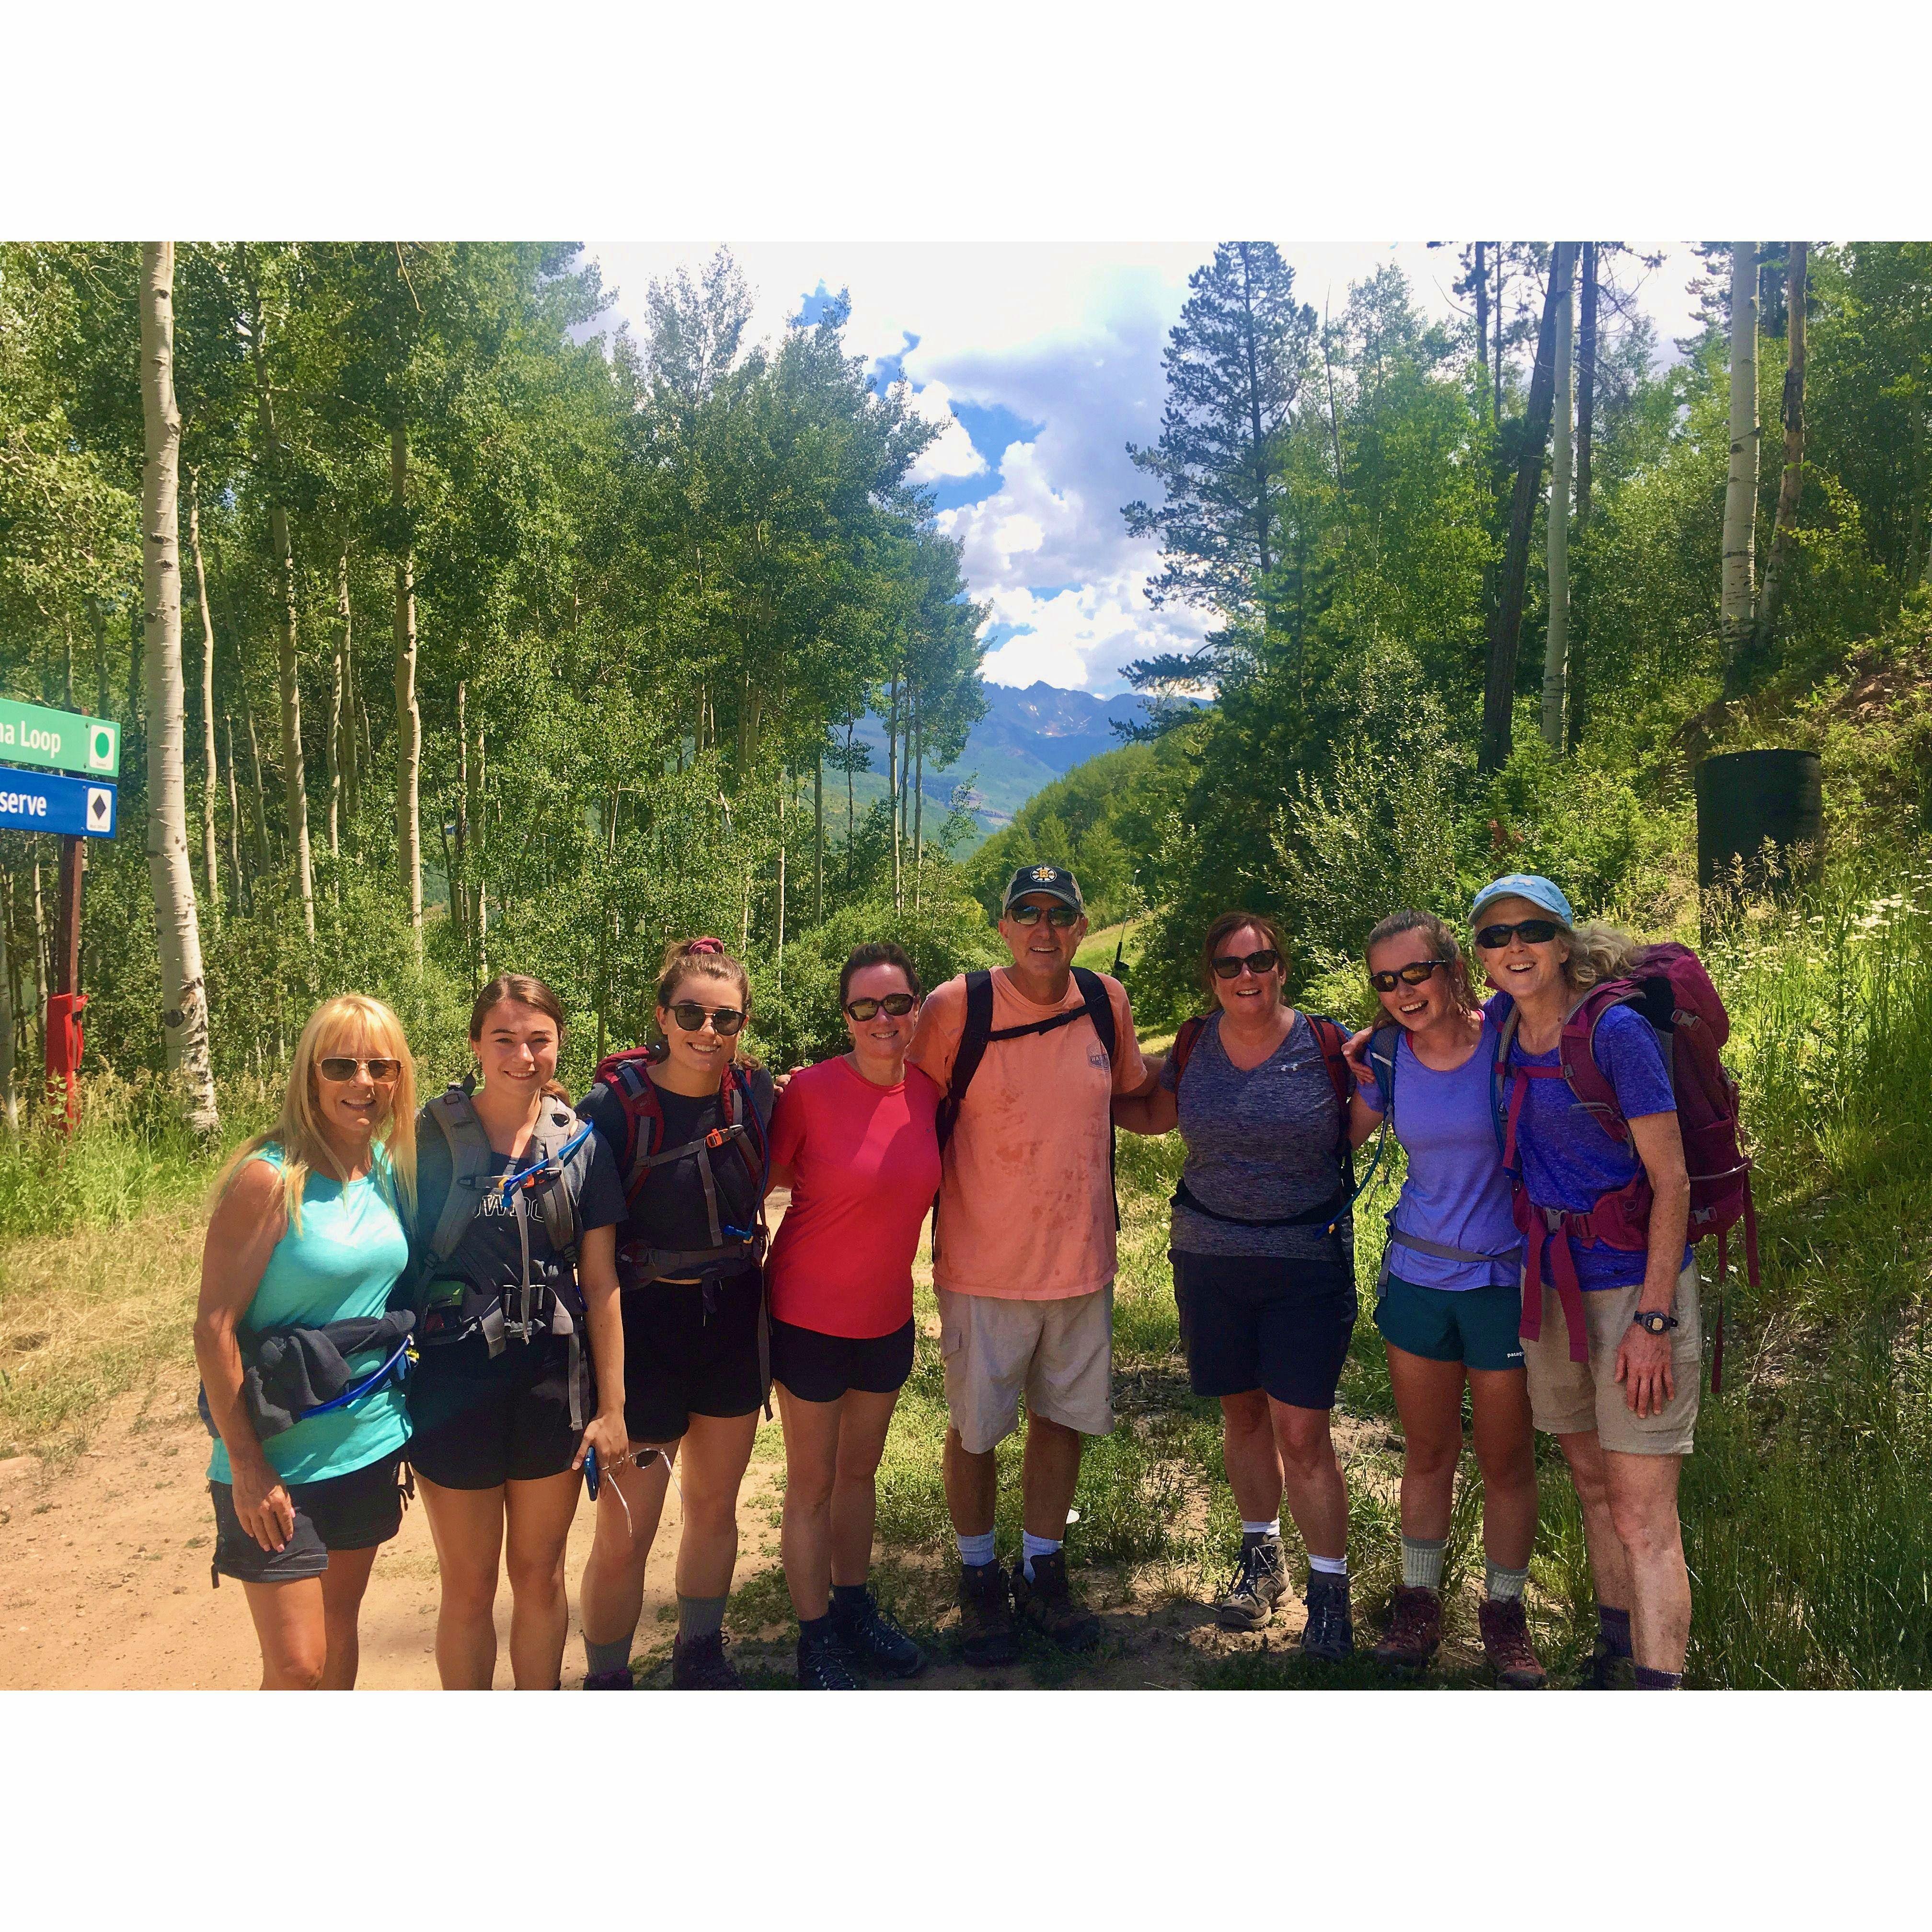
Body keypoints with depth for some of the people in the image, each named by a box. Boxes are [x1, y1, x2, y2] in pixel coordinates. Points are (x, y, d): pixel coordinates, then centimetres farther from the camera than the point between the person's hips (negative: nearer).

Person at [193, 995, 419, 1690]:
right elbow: (214, 1327, -15)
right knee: (296, 1669, -1)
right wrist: (247, 1467, -15)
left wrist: (406, 1423, 11)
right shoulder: (270, 1179, -17)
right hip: (281, 1461, -6)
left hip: (370, 1444, 6)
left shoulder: (392, 1169, 2)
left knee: (339, 1630, 19)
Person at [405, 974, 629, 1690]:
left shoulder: (582, 1145, -1)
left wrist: (612, 1406, 1)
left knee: (540, 1573, 16)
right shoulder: (433, 1136, -7)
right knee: (469, 1584, 12)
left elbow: (601, 1283, 1)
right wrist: (396, 1391, -6)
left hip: (552, 1384, 2)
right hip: (454, 1382, -2)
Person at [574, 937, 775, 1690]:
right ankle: (606, 1683, 29)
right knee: (624, 1534, 4)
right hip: (642, 1329, -4)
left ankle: (700, 1654, 43)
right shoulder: (614, 1106, -17)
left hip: (732, 1322, 4)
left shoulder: (757, 1093, -5)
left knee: (715, 1506, 19)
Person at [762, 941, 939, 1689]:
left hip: (888, 1315, 5)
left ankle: (854, 1608, 42)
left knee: (861, 1470, 22)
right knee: (813, 1483, 11)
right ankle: (817, 1638, 30)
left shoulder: (927, 1090, -5)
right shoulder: (811, 1090, -19)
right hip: (810, 1315, -5)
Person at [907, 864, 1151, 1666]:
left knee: (1062, 1420, 18)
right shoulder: (957, 1007, -15)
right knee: (975, 1431, 13)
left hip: (1084, 1261, 4)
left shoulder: (1107, 1003, -3)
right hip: (983, 1266, -3)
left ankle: (1042, 1571, 41)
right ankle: (979, 1578, 37)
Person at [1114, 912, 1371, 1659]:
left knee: (1301, 1432, -4)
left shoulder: (1329, 1047, -6)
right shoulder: (1192, 1048, 1)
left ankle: (1330, 1588, 15)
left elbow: (1367, 1124, 6)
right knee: (1243, 1414, 16)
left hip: (1309, 1261, -3)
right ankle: (1262, 1557, 37)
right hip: (1210, 1258, 3)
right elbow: (1152, 1115, 17)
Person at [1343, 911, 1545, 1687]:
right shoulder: (1384, 1057, -3)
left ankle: (1504, 1610, 32)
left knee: (1506, 1461, 11)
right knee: (1427, 1453, 15)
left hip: (1504, 1278, -2)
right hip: (1417, 1274, 3)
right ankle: (1418, 1600, 34)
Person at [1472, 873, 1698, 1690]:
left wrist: (1653, 1320, -18)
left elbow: (1671, 1180, -15)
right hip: (1551, 1282, 7)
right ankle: (1614, 1651, 37)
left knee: (1642, 1520, -5)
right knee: (1590, 1481, 20)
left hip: (1635, 1282, -6)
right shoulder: (1501, 1021, 2)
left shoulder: (1616, 1029, -17)